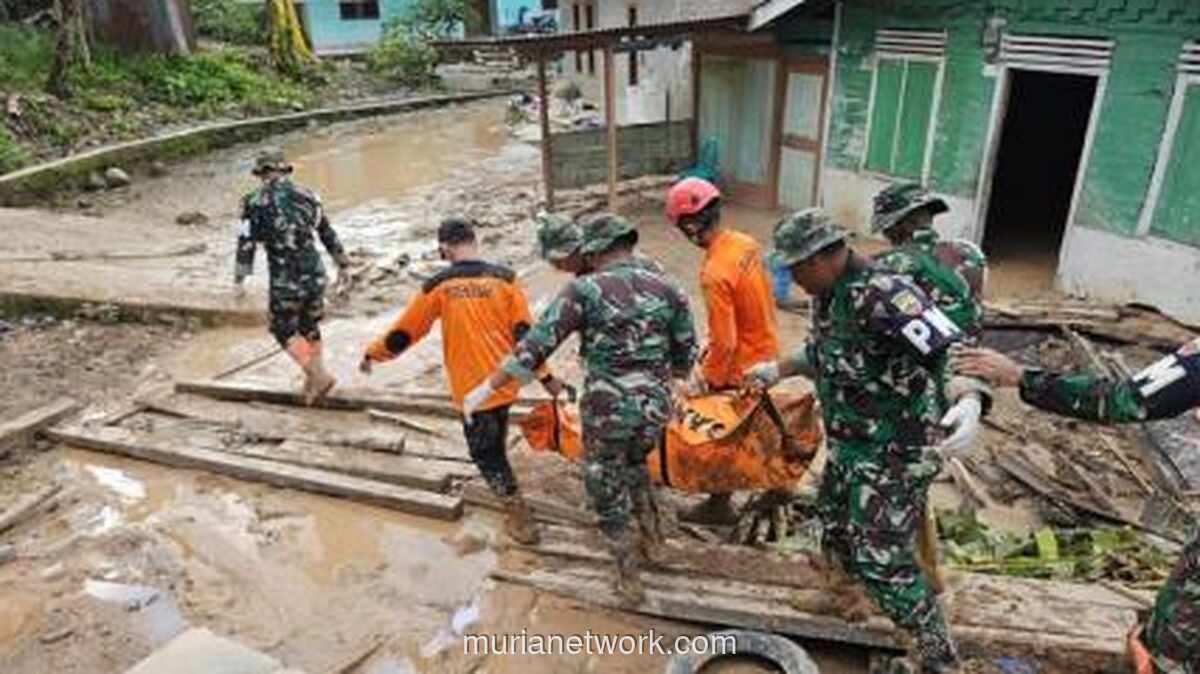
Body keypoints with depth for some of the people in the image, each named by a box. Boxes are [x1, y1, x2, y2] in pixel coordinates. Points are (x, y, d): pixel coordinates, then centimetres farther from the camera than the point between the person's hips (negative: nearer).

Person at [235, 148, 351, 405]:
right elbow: (329, 235, 14)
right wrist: (344, 266, 23)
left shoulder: (255, 202, -7)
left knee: (284, 330, 16)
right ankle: (313, 381, 29)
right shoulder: (306, 196, 6)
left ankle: (319, 376, 5)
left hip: (285, 281, -4)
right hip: (315, 274, 4)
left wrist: (239, 280, -5)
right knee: (309, 326, 22)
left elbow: (246, 244, -10)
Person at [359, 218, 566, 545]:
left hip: (471, 386, -3)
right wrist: (545, 376, 1)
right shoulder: (504, 278, -4)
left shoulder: (439, 286, -8)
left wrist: (373, 352, 19)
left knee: (484, 451, 11)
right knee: (495, 442, 26)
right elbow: (525, 332, -5)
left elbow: (405, 331, 2)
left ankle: (518, 513, 9)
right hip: (504, 380, 4)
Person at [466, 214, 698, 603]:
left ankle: (630, 580, 28)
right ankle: (650, 537, 43)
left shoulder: (585, 290, -10)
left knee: (608, 496, 17)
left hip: (606, 411, -4)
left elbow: (535, 346, -14)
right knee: (635, 463, 35)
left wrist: (488, 387, -7)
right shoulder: (667, 289, 1)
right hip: (654, 409, 4)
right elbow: (685, 355, 9)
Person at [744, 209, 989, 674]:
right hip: (851, 445, 9)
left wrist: (969, 402, -55)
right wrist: (778, 369, 28)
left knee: (882, 562, -2)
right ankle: (844, 568, 58)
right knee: (833, 517, 28)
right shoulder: (828, 296, 1)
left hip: (895, 454, -9)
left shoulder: (883, 296, -30)